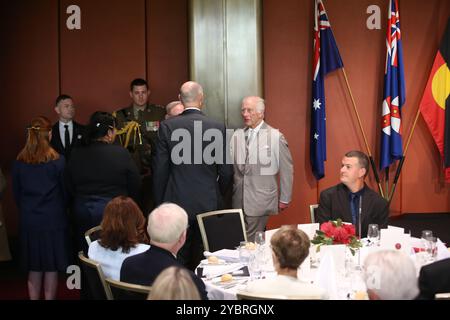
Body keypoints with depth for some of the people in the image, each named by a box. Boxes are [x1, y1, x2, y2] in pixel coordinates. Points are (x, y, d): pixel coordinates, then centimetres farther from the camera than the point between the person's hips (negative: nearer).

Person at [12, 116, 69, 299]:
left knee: (34, 268, 12)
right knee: (52, 267, 6)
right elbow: (65, 190, -2)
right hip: (53, 220, -3)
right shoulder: (57, 160, -11)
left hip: (28, 220, 3)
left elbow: (16, 192, 6)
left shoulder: (19, 161, -3)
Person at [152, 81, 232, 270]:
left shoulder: (167, 127, -5)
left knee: (178, 262, 8)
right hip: (208, 204, 0)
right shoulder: (217, 128, -5)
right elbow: (226, 171, -1)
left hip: (177, 203, 0)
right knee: (203, 260, 11)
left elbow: (160, 169, -3)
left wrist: (160, 202, 7)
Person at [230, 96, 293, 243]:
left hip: (261, 201, -4)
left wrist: (284, 199, 3)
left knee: (251, 241, -7)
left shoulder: (276, 137, -3)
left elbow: (286, 169, 1)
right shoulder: (237, 135, 7)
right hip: (239, 200, 4)